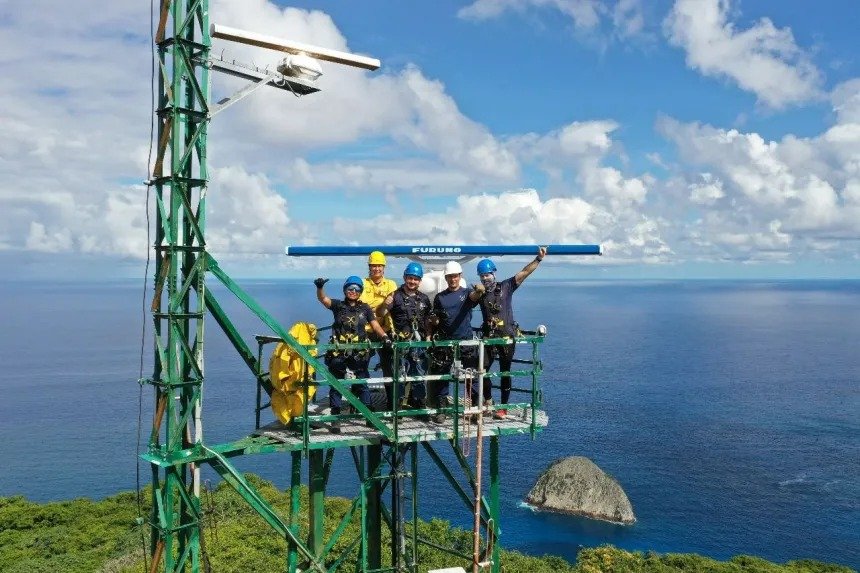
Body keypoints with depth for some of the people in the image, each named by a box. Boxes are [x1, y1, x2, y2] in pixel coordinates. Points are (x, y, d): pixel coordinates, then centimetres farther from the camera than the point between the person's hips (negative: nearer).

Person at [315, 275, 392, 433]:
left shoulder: (364, 308, 8)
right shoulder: (338, 306, 3)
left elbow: (375, 325, 4)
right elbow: (323, 299, -13)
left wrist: (384, 336, -15)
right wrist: (320, 287, -34)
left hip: (359, 353, 1)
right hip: (339, 353, -1)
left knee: (362, 384, 6)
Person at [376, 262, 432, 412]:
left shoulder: (424, 299, 11)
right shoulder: (396, 296, -3)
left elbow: (427, 320, 19)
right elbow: (380, 314, -12)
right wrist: (384, 305, -32)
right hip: (399, 343, -4)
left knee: (420, 375, 9)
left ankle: (420, 407, 19)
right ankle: (394, 408, 4)